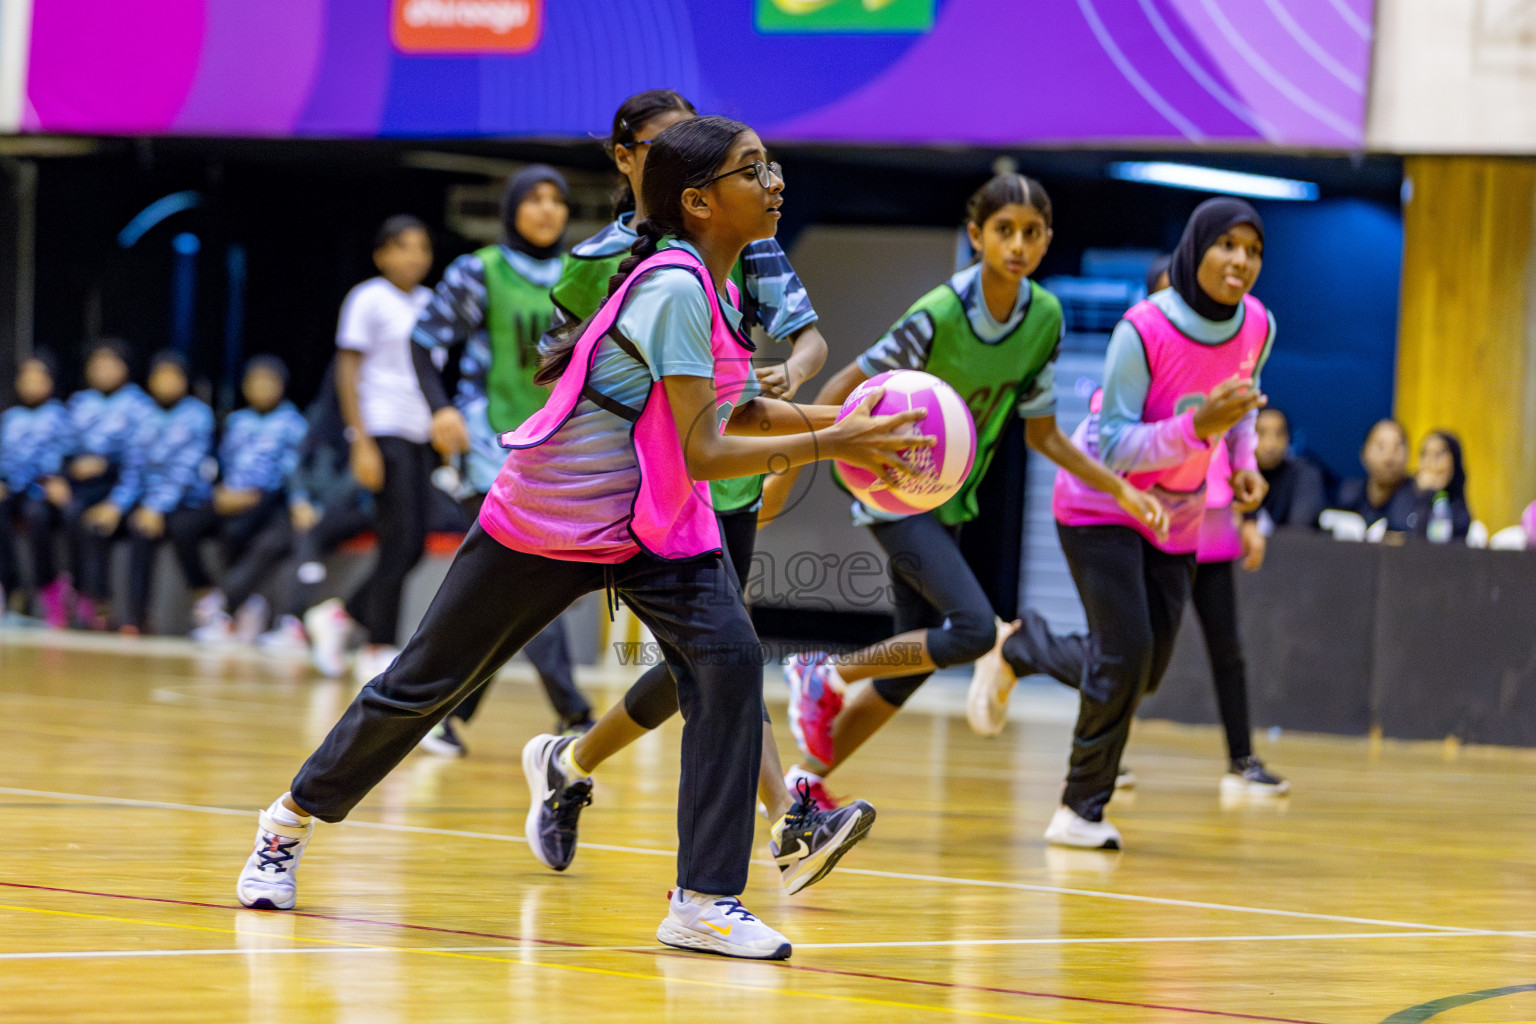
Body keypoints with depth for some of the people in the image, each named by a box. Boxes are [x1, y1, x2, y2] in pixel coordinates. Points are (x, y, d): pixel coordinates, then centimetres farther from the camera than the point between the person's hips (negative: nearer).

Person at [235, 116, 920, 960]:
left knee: (730, 662, -17)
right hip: (541, 522, -7)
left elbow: (726, 411, 12)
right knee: (426, 681, 7)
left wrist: (827, 419, -3)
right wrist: (830, 445, -30)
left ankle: (704, 902, -17)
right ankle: (292, 819, 31)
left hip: (653, 526, 7)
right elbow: (702, 455, -29)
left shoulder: (715, 283, 0)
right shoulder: (674, 290, -26)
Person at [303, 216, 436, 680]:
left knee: (413, 548, 3)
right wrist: (362, 444, -17)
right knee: (400, 542, -10)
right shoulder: (369, 299, -4)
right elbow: (348, 372, -9)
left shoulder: (428, 304, 16)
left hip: (419, 436, 7)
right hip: (383, 430, -7)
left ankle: (338, 615, 20)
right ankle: (379, 650, -1)